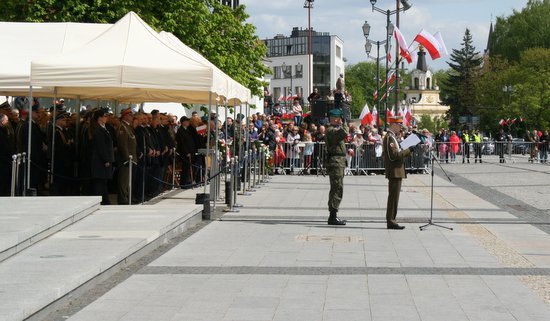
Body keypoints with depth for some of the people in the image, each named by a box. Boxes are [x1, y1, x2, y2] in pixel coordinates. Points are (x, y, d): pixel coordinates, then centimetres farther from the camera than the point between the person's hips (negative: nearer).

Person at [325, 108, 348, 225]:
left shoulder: (335, 129, 19)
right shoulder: (331, 130, -14)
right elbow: (344, 133, -29)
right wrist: (343, 123, -16)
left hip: (339, 162, 11)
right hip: (335, 162, -11)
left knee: (336, 189, 15)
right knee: (337, 189, -11)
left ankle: (333, 216, 21)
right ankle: (333, 216, -11)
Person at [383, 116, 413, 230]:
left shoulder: (393, 137, 18)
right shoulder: (389, 138, -15)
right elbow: (394, 155, -22)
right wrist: (408, 150, -18)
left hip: (396, 172, 11)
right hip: (394, 172, -11)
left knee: (393, 197, 13)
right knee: (393, 197, -7)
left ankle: (391, 221, 18)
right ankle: (391, 222, -4)